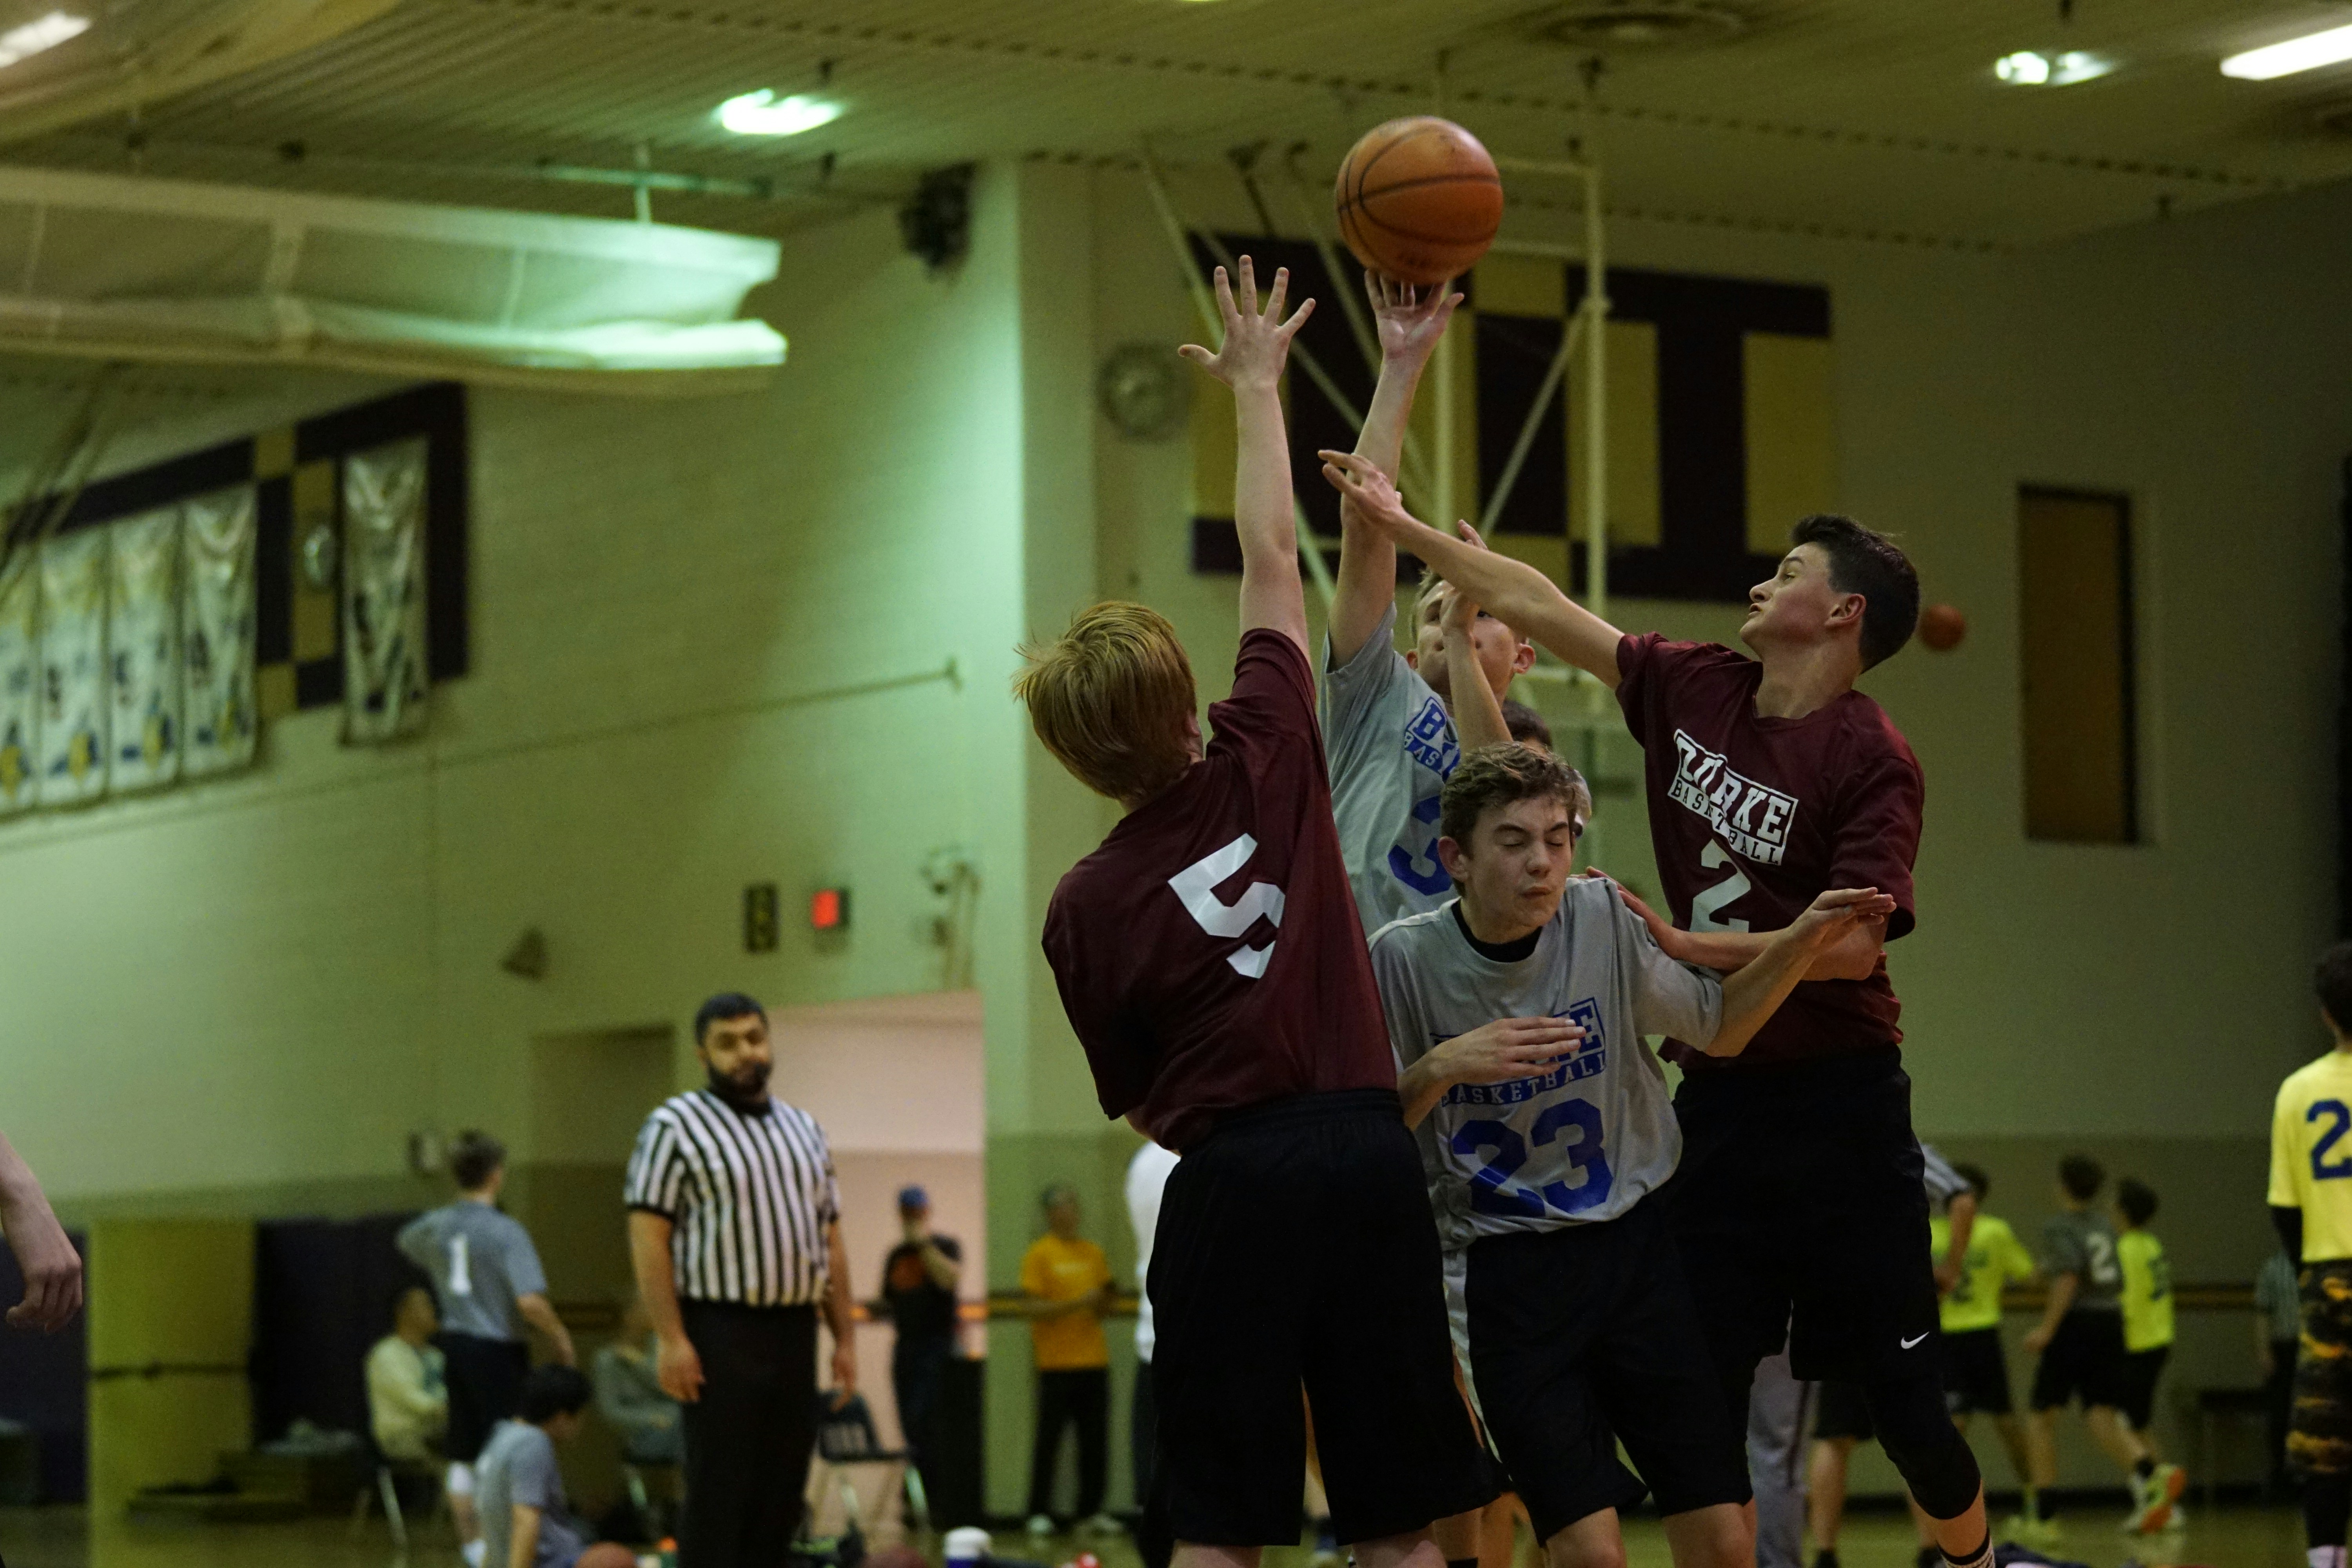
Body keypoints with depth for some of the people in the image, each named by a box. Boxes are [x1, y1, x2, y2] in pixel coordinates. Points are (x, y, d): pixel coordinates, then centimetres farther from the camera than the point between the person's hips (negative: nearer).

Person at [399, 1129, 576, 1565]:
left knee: (463, 1459, 14)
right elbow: (531, 1302, -27)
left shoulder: (436, 1226, 2)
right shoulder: (506, 1232, -18)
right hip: (497, 1350, -6)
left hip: (456, 1345, 7)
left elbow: (405, 1243, 28)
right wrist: (560, 1339, -11)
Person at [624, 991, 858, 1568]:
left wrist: (846, 1337, 11)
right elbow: (649, 1238, -10)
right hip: (721, 1333, -6)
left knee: (782, 1494, 9)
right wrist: (672, 1339, -17)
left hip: (795, 1331, 6)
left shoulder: (804, 1130, 16)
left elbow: (830, 1241, 18)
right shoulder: (675, 1126, -4)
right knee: (718, 1497, -5)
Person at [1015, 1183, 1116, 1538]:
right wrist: (1076, 1304, -17)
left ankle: (1091, 1512, 9)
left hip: (1094, 1359, 5)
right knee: (1048, 1439, -1)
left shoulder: (1093, 1253, 13)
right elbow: (1030, 1308, -9)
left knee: (1096, 1439, 3)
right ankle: (1040, 1513, 6)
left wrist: (1102, 1302, -3)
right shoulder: (1039, 1254, -3)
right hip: (1057, 1362, -5)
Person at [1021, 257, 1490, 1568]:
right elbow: (1273, 557, 15)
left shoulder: (1087, 910, 1)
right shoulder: (1267, 761, 3)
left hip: (1233, 1176, -1)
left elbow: (1141, 1106, 7)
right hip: (1369, 1151, 2)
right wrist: (1257, 390, 25)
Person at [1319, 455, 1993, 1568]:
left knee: (1895, 1390, 0)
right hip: (1715, 1092, 6)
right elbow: (1545, 609, 11)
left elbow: (1854, 941, -20)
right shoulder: (1693, 692, 6)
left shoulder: (1871, 759, -12)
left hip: (1836, 1100, -5)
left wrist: (1685, 945, -22)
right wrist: (1400, 525, 11)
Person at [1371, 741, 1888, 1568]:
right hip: (1509, 1274, -3)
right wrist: (1439, 1071, -24)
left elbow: (1718, 1028, 12)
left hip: (1638, 1246, 3)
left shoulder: (1602, 916, -3)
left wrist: (1804, 939, -3)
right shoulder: (1406, 959, -10)